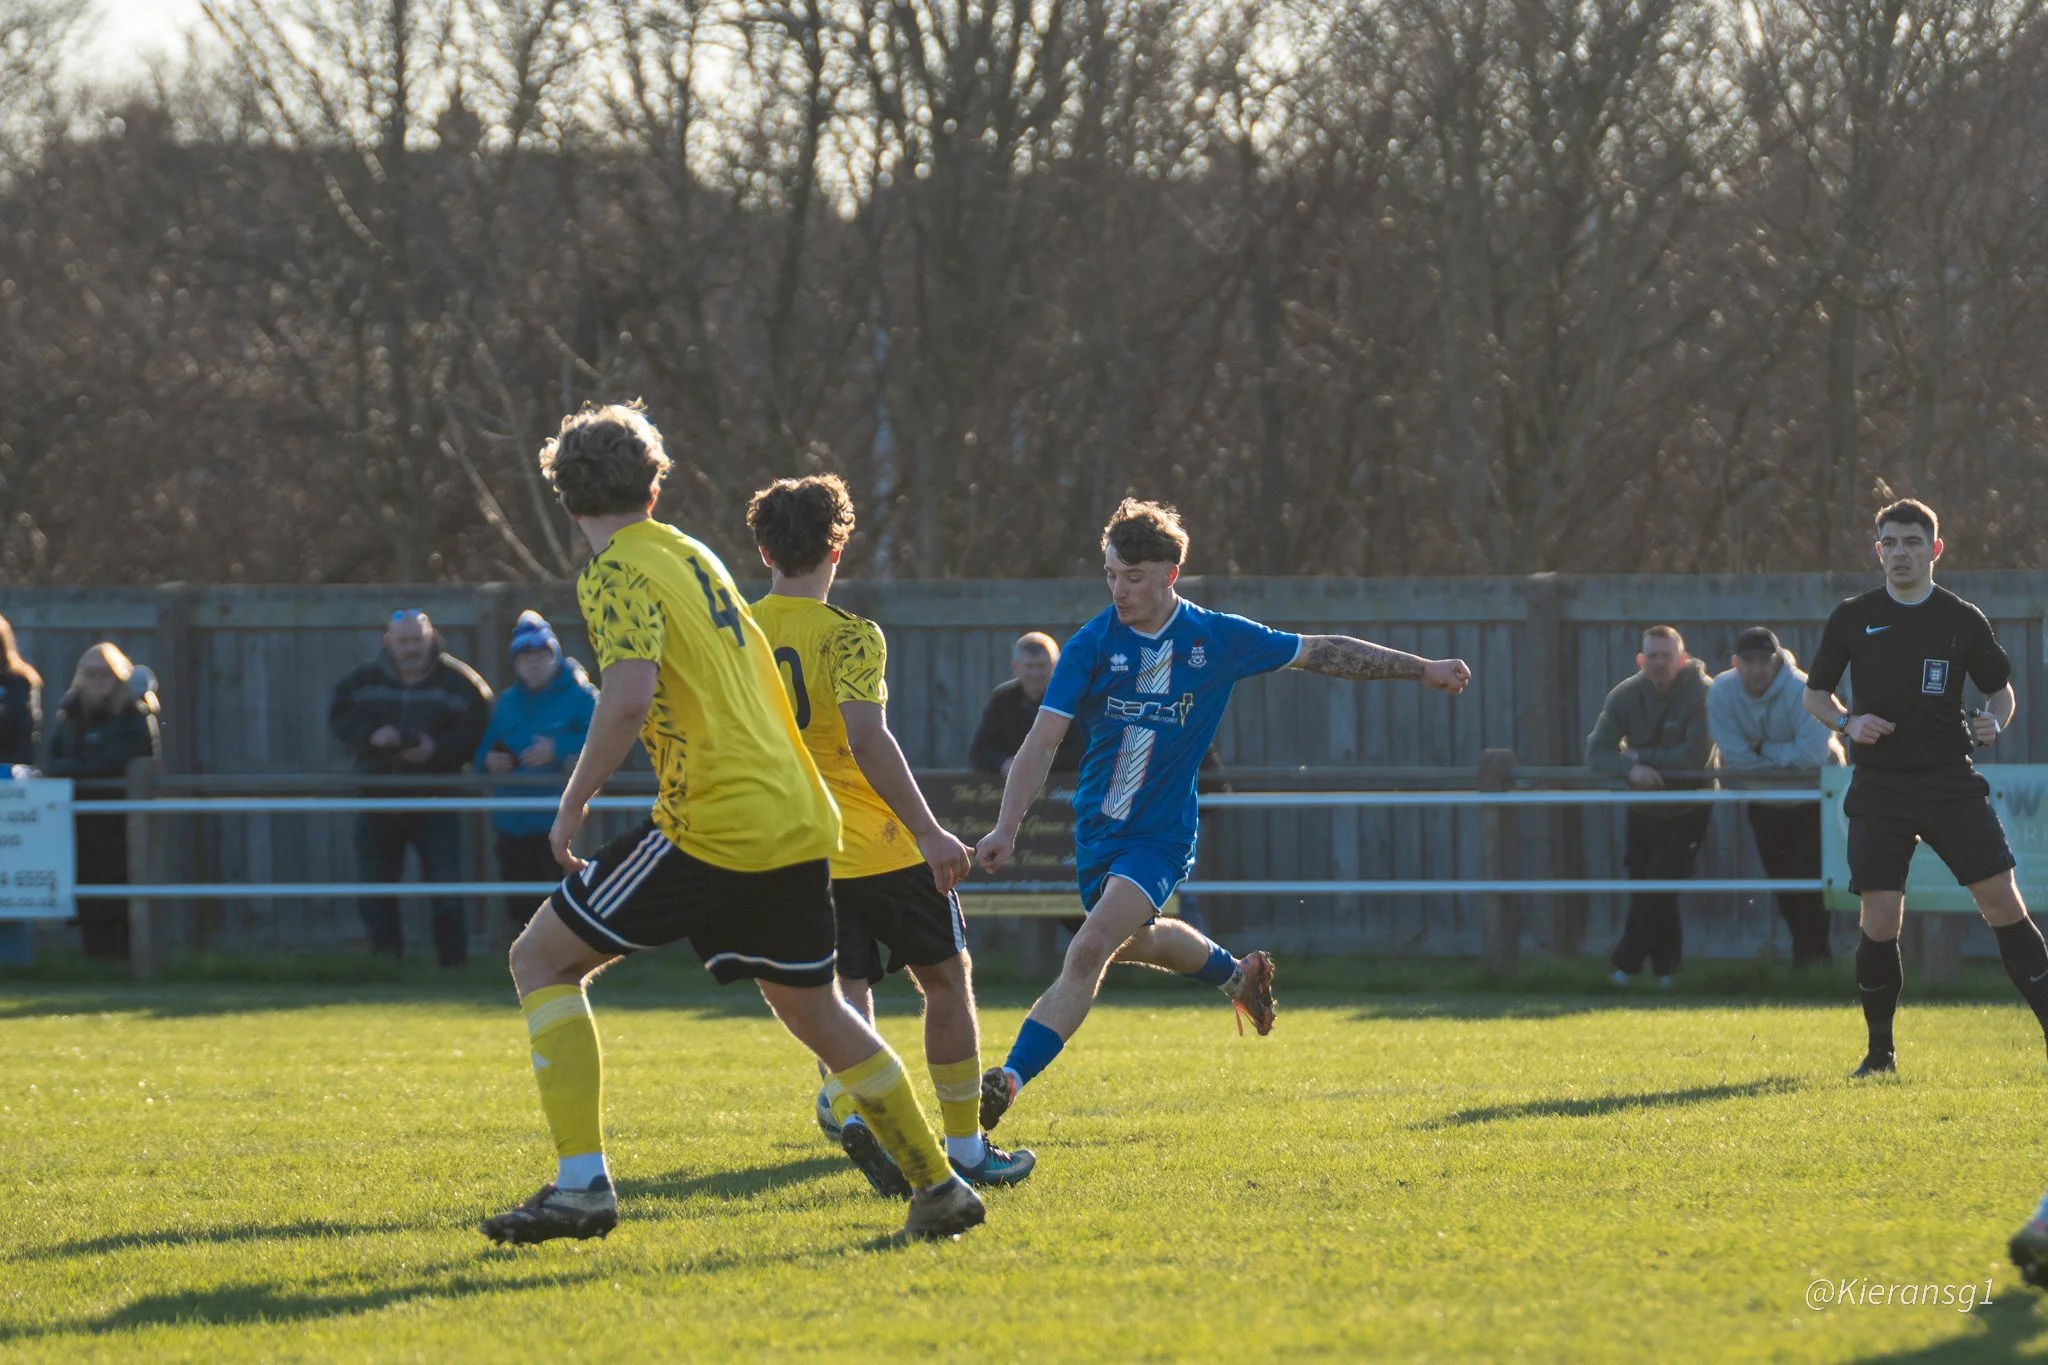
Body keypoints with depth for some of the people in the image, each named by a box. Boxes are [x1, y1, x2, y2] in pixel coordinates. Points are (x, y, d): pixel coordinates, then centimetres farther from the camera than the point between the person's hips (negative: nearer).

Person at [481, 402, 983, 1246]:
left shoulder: (617, 573, -7)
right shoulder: (694, 557, 19)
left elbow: (632, 693, -22)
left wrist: (573, 804, -13)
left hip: (713, 824, -8)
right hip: (798, 819, 8)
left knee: (541, 960, 0)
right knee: (814, 1011, 24)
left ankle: (582, 1184, -11)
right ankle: (939, 1187, 28)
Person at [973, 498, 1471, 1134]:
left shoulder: (1218, 640, -9)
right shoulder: (1092, 645, -9)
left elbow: (1321, 652, 4)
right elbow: (1042, 740, -11)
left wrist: (1421, 669, 6)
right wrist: (1007, 828, -23)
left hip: (1160, 836, -3)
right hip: (1098, 825, 4)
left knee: (1090, 951, -20)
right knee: (1133, 941, 24)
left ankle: (1008, 1082, -25)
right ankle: (1235, 972, 54)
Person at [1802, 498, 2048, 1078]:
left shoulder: (1962, 620, 3)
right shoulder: (1852, 618, 4)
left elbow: (2001, 687, 13)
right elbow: (1814, 693, 12)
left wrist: (1994, 722, -9)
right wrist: (1848, 723, -8)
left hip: (1950, 779, 0)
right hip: (1879, 785, 0)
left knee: (2001, 899, -8)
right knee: (1878, 921, -6)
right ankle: (1880, 1051, 10)